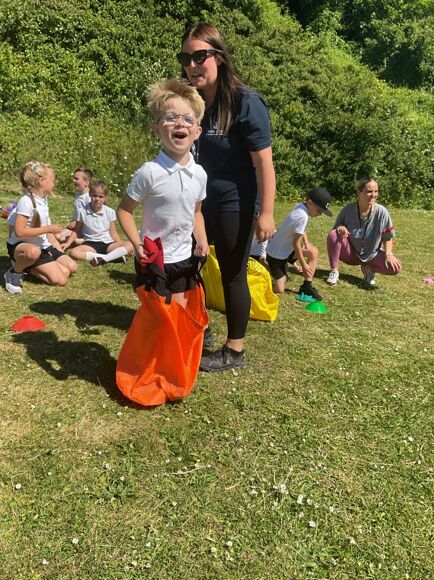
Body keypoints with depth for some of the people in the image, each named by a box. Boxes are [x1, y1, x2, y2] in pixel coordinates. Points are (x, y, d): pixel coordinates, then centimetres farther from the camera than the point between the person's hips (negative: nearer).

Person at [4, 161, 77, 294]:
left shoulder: (43, 199, 3)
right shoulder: (26, 201, -22)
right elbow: (19, 232, -27)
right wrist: (47, 229, -24)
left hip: (42, 246, 9)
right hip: (21, 246, -8)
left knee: (71, 267, 0)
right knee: (34, 252, -44)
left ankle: (29, 267, 8)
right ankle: (15, 273, -11)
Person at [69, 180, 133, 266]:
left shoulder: (110, 212, 1)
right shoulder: (82, 211, -2)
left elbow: (113, 233, 7)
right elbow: (77, 232, 8)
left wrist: (121, 245, -3)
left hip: (108, 243, 1)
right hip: (91, 244, -1)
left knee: (130, 245, -25)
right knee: (74, 253, -34)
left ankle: (102, 259, -36)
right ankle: (114, 256, -35)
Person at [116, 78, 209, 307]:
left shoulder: (199, 174, -2)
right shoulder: (150, 172, -18)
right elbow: (124, 210, -10)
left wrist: (202, 240, -1)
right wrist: (138, 245, -20)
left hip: (185, 258, 5)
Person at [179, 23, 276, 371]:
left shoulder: (245, 102, -16)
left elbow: (264, 162, -18)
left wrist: (266, 213, -21)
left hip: (235, 205, -7)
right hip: (199, 200, 7)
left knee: (232, 275, 3)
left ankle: (234, 352, 19)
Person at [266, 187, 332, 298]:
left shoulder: (300, 206, -3)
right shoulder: (303, 216, -28)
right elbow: (296, 243, -23)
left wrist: (306, 243, -2)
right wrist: (304, 265, -14)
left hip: (286, 248, 9)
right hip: (276, 253, -9)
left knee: (314, 251, 1)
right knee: (279, 290, -8)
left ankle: (307, 286, 4)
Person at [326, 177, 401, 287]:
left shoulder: (381, 212, -15)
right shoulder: (347, 210, -15)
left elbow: (388, 237, -6)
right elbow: (337, 228, -3)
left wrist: (388, 254, -21)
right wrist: (340, 228, -27)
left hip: (372, 255, 0)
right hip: (351, 253, 0)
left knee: (395, 267, -26)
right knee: (333, 235, -28)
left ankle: (369, 268, 6)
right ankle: (334, 272, -10)